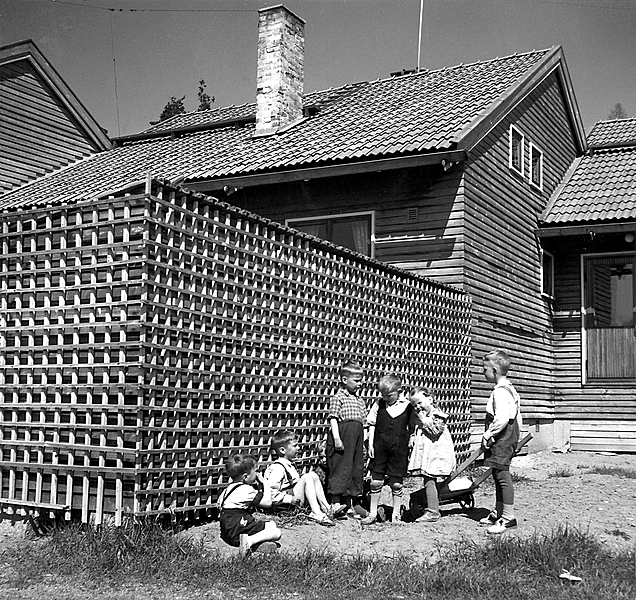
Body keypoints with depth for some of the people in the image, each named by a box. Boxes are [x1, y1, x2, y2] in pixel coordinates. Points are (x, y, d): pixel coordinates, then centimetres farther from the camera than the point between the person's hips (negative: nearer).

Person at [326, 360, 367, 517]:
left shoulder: (360, 401, 16)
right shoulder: (338, 398, -5)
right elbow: (333, 418, -11)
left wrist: (363, 443, 17)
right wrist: (336, 438, -20)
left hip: (357, 436, 8)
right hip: (342, 434, -8)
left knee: (356, 469, 10)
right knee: (340, 469, -5)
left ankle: (349, 505, 19)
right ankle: (336, 504, 3)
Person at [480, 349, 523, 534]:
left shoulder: (500, 391, -18)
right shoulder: (510, 388, 15)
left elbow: (502, 418, -27)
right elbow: (517, 417, 20)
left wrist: (488, 435, -19)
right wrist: (515, 434, 24)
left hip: (501, 440, -11)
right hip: (509, 437, 11)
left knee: (503, 476, -7)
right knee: (499, 477, 17)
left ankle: (508, 517, -4)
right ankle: (498, 513, 25)